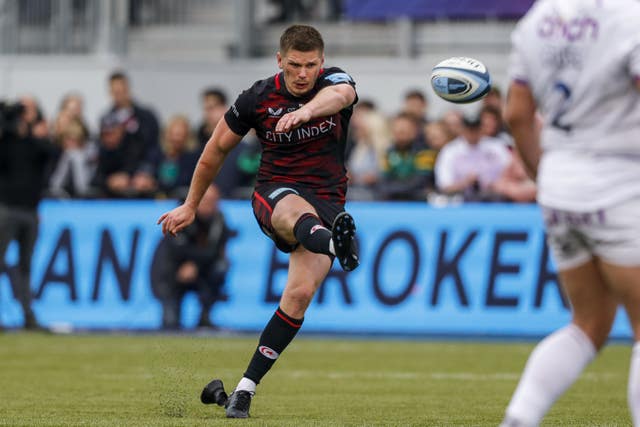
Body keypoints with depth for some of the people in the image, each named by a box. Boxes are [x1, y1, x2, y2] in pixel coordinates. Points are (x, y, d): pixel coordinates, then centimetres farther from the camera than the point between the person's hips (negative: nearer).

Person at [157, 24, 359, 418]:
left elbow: (337, 94, -34)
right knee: (298, 212, -40)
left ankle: (245, 389, -9)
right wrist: (190, 206, 20)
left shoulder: (336, 81, -6)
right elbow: (217, 149, 12)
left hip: (327, 201, 1)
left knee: (300, 294, -17)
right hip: (274, 192, -1)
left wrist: (308, 110, -58)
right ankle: (334, 240, -78)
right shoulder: (257, 99, -2)